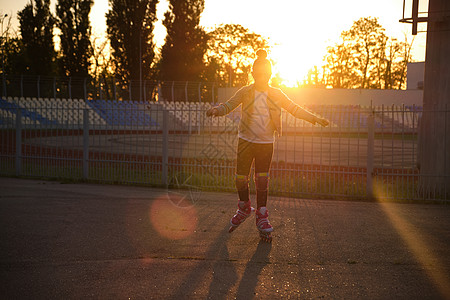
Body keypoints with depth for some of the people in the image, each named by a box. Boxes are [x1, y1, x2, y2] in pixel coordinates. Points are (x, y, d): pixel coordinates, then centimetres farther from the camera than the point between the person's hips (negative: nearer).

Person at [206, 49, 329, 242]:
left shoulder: (276, 94, 2)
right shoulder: (245, 92, -2)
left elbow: (294, 109, 8)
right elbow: (229, 105, -6)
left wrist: (314, 119, 2)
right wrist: (217, 110, -28)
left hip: (266, 142, 0)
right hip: (246, 140, 0)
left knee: (262, 180, 1)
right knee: (241, 177, 0)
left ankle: (262, 216, 11)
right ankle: (244, 207, 26)